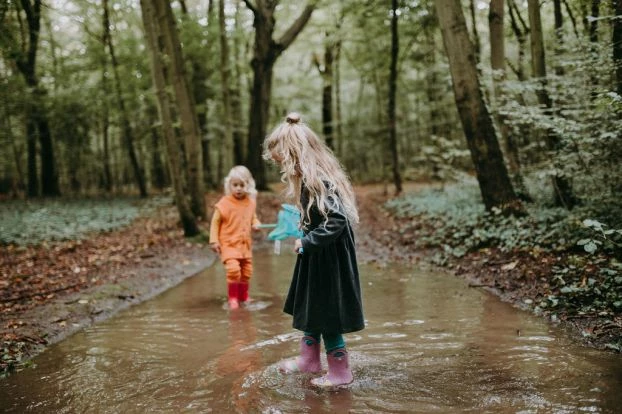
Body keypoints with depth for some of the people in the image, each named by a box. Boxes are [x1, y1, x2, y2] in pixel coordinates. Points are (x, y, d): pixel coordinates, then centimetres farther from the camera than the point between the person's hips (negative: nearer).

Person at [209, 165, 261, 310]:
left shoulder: (250, 203, 3)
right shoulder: (224, 203, -11)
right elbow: (215, 222, -6)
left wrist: (256, 224, -3)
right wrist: (214, 241, -11)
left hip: (245, 245, 6)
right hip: (229, 244, -5)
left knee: (247, 272, 13)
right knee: (233, 269, -22)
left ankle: (243, 296, 33)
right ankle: (232, 297, -4)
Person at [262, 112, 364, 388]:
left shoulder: (317, 181, -24)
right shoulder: (313, 177, 6)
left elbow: (337, 220, -31)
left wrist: (306, 243, -21)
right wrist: (304, 238, 2)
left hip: (329, 261, -10)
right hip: (318, 258, 10)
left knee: (326, 316, 4)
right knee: (310, 310, 21)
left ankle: (340, 373, 20)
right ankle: (309, 360, 38)